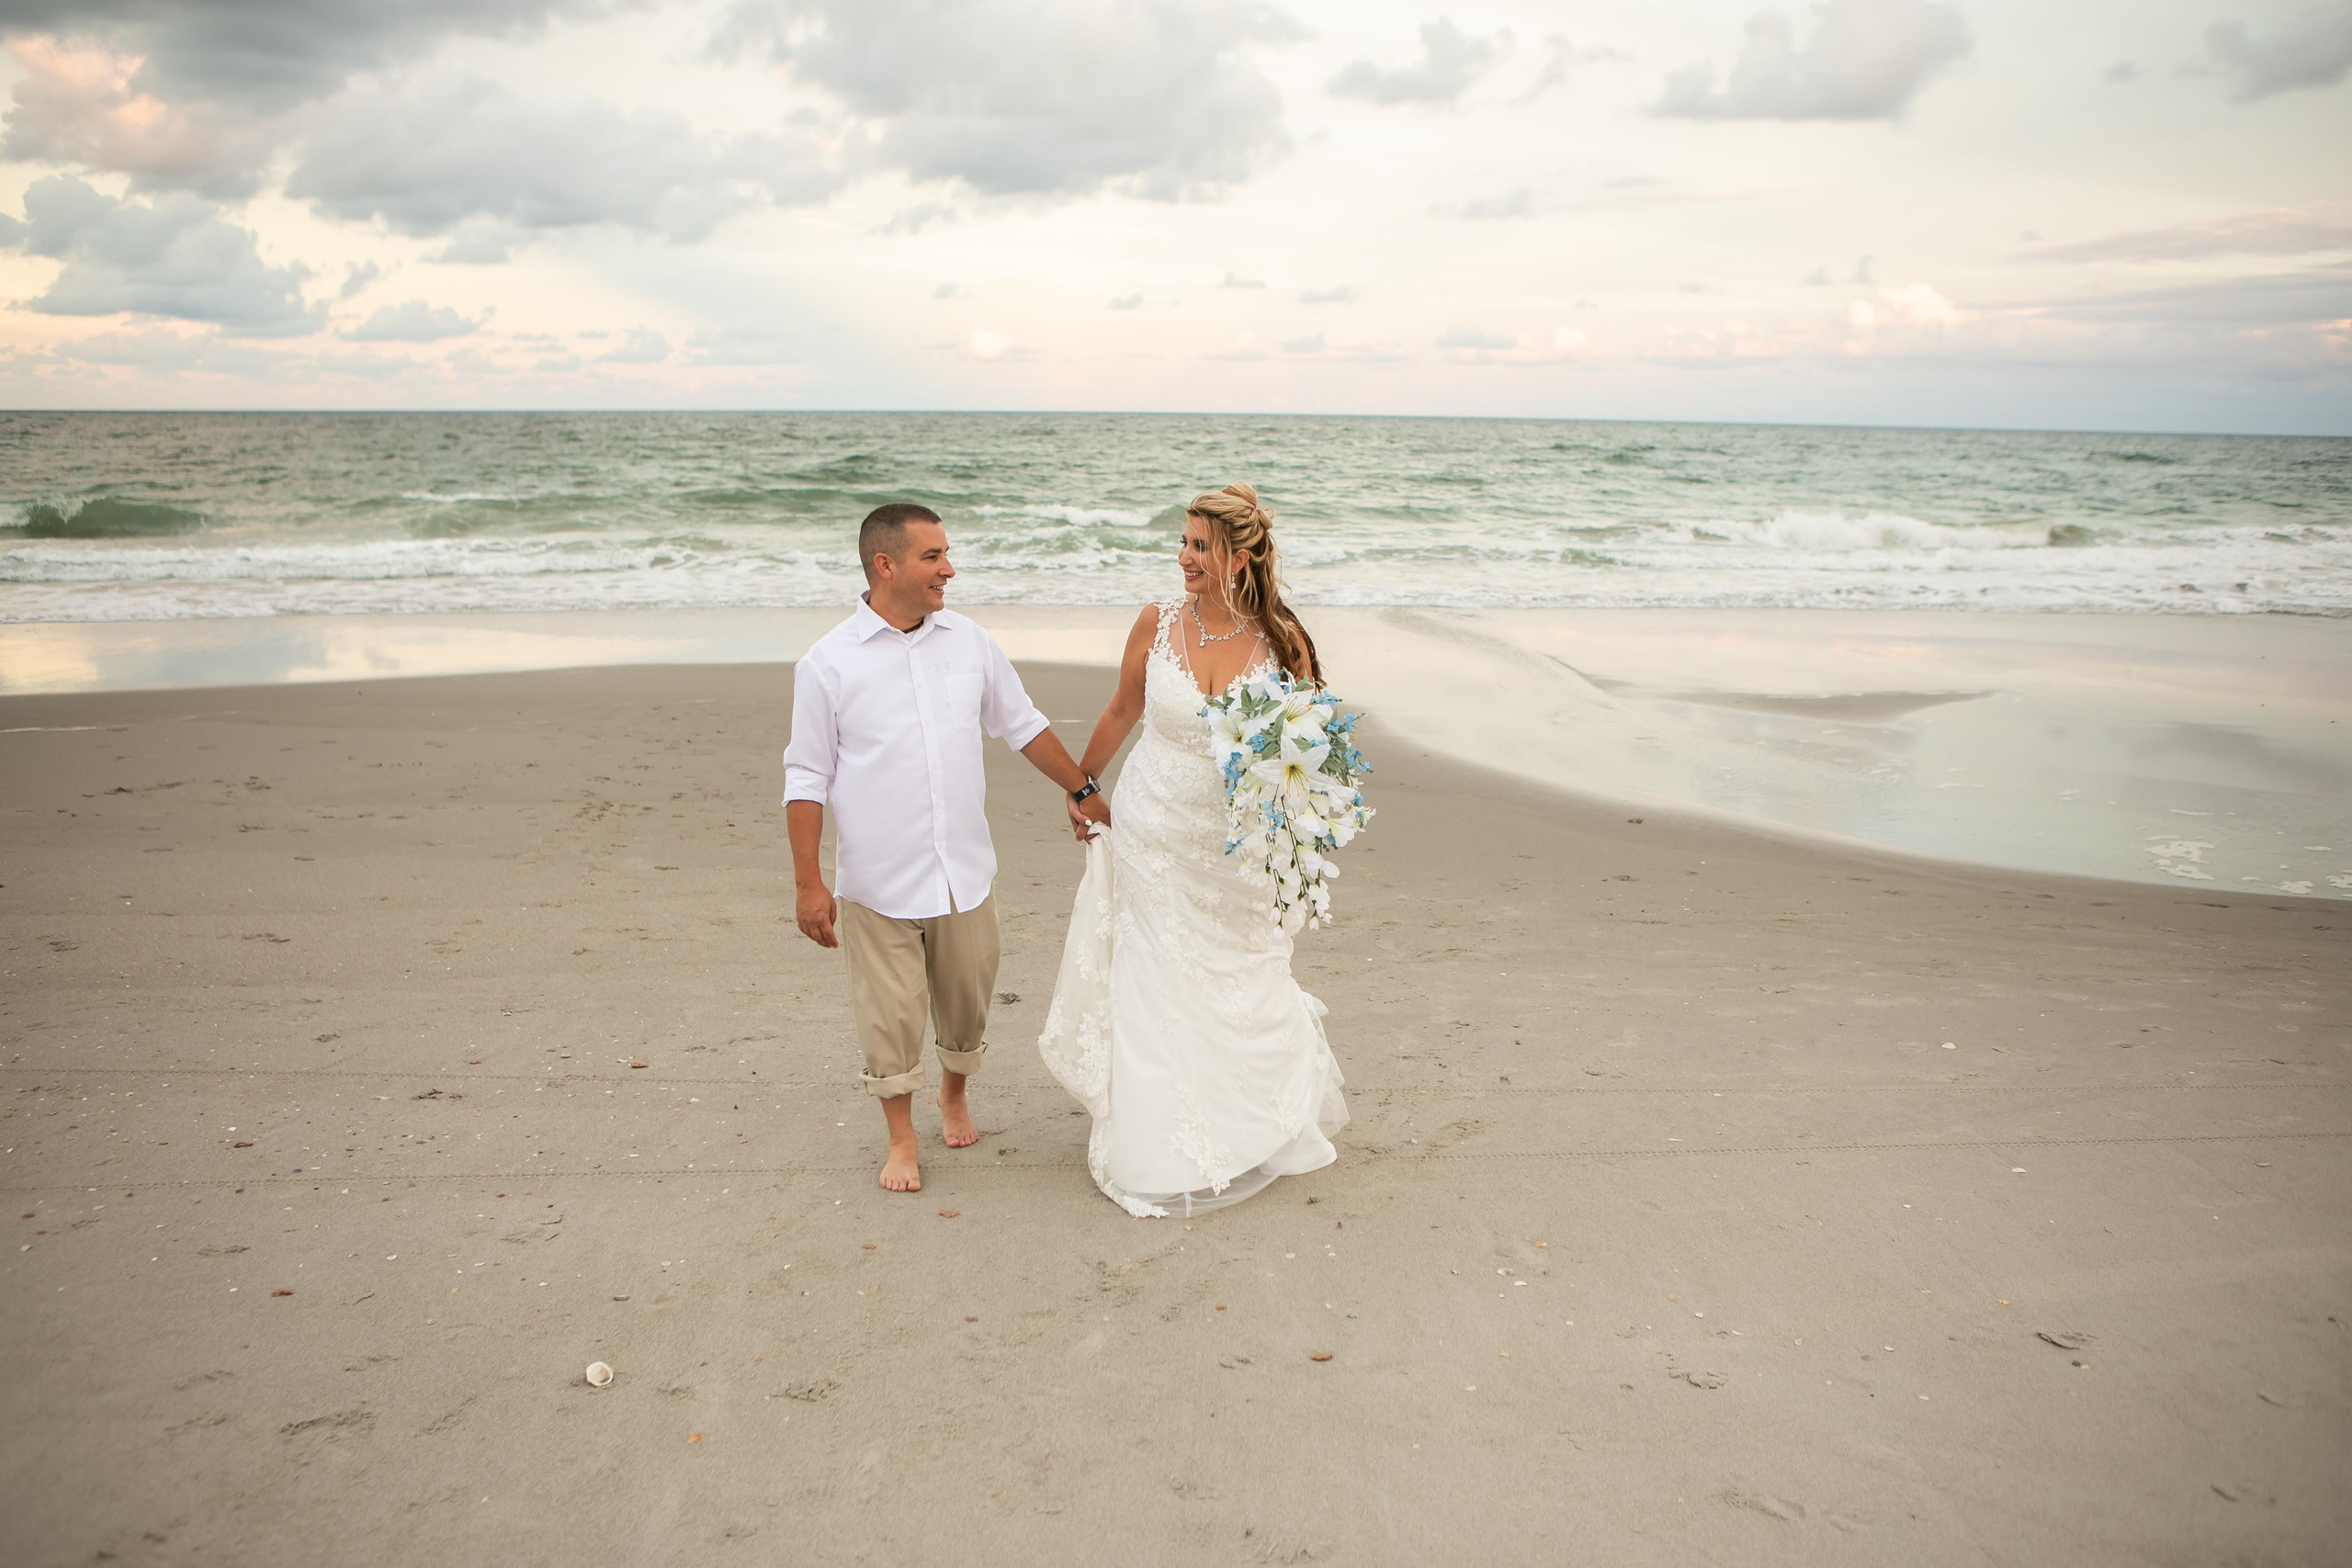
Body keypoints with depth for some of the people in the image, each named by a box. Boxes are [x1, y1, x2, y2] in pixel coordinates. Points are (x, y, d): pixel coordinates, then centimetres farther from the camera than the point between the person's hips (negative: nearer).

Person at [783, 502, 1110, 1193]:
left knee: (967, 999, 15)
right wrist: (807, 883, -7)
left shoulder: (970, 643, 3)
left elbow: (1022, 725, 16)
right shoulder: (827, 663, -9)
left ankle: (954, 1094, 43)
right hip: (878, 883, -3)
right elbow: (806, 779, -5)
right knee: (891, 1013, 5)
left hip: (966, 872, 4)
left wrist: (1082, 789, 21)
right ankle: (901, 1138, 26)